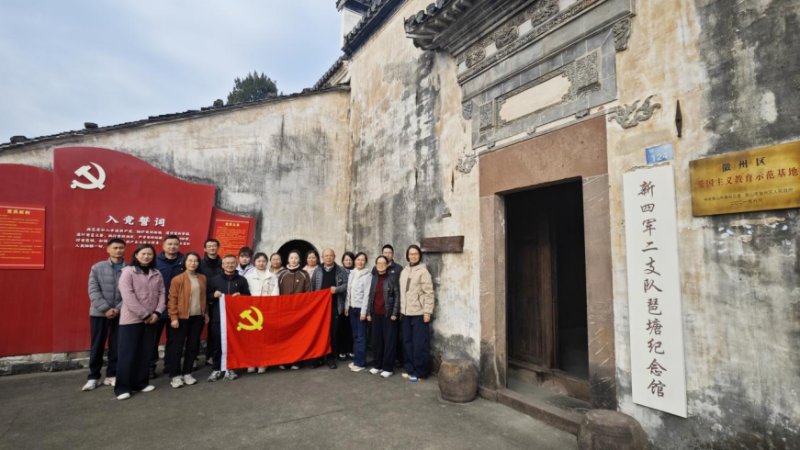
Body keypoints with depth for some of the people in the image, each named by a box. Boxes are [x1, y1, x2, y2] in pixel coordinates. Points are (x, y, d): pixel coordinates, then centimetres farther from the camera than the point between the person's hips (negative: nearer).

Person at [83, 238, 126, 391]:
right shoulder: (97, 268, 1)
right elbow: (93, 291, -5)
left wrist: (118, 309, -14)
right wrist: (106, 309, -14)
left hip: (120, 314, 0)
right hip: (99, 313, 0)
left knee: (116, 346, 7)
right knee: (97, 346, 8)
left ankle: (111, 375, 19)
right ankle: (93, 377, 20)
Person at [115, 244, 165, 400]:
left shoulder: (157, 274, 10)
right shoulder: (128, 272, -6)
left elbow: (161, 293, 6)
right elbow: (128, 296, -13)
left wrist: (157, 312, -8)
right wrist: (144, 314, -14)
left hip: (151, 320, 5)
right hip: (131, 319, -5)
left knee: (145, 353, 11)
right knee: (128, 354, -1)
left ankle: (141, 383, 22)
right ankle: (122, 387, 8)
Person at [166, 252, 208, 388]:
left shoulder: (202, 278, 8)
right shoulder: (177, 279, -7)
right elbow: (172, 299, -8)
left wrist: (206, 313, 14)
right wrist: (174, 317, -12)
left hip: (198, 317, 4)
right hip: (182, 317, -4)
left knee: (193, 346, 9)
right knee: (177, 347, 3)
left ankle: (187, 373, 22)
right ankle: (176, 375, 15)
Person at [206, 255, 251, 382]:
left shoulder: (242, 280, 9)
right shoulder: (214, 279, 9)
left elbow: (248, 296, 12)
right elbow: (207, 297, 10)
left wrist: (240, 295, -8)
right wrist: (214, 295, -10)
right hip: (218, 317, 0)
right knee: (218, 343, 3)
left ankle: (230, 369, 15)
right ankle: (216, 369, 16)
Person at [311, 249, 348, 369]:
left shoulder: (340, 271, 2)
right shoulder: (317, 270, 6)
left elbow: (347, 285, 0)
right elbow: (312, 287, 7)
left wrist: (337, 289, -17)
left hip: (335, 306, -1)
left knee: (333, 333, 5)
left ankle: (331, 358, 15)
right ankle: (319, 357, 18)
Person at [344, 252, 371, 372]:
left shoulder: (367, 275, -8)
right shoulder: (352, 273, 9)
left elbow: (367, 294, -12)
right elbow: (348, 291, 13)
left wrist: (364, 311, -15)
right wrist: (346, 306, 9)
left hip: (360, 308, -5)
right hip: (352, 308, 6)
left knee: (361, 336, 0)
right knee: (355, 335, 11)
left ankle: (360, 362, 7)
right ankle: (356, 359, 21)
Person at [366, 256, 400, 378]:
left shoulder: (392, 278, -3)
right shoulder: (374, 279, 10)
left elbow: (397, 296, -6)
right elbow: (370, 296, 12)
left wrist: (394, 313, -12)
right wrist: (368, 312, 7)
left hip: (388, 314, -4)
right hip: (376, 314, 4)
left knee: (389, 340, 1)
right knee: (376, 340, 9)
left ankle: (388, 368, 8)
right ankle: (377, 365, 21)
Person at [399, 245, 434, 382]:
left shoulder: (423, 271, -7)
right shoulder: (404, 272, 13)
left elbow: (429, 293, -11)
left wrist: (427, 312, -14)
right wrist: (401, 310, 12)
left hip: (419, 313, -6)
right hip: (406, 313, 6)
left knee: (419, 344, -1)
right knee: (407, 342, 11)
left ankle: (420, 373, 10)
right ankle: (410, 370, 23)